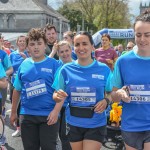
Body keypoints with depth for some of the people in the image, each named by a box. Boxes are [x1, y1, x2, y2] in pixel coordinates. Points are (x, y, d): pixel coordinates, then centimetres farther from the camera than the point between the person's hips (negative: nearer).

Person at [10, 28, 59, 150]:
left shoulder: (53, 64, -5)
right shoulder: (24, 65, 4)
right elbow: (17, 90, 12)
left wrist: (56, 111, -19)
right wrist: (14, 112, 14)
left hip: (48, 115, -3)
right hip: (27, 115, 3)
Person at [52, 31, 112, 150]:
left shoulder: (104, 69, -4)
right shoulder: (66, 69, -2)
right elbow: (56, 95, 4)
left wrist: (106, 101, -15)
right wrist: (59, 97, -18)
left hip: (96, 125, -2)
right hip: (74, 124, 2)